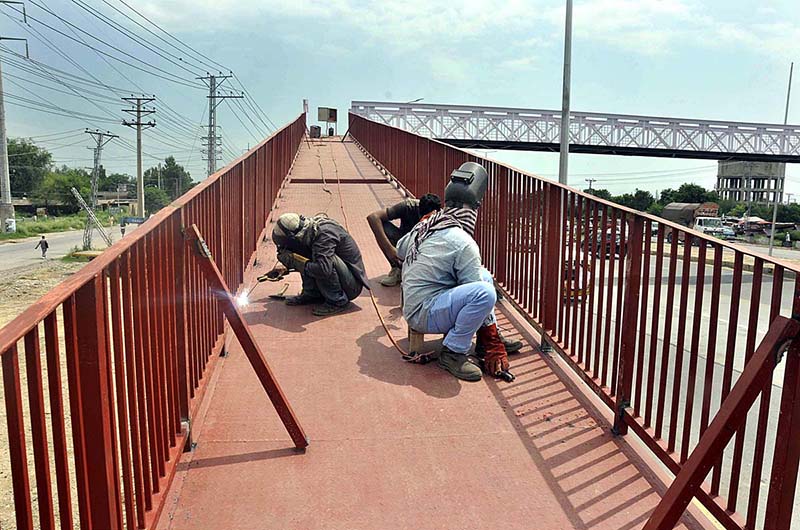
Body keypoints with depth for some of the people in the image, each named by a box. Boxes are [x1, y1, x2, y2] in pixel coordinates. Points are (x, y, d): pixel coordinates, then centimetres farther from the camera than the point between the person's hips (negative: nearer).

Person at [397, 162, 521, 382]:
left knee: (485, 275, 16)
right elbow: (480, 296, -16)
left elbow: (400, 250, 23)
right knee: (485, 291, -29)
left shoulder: (424, 225, 4)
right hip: (423, 314, -9)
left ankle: (489, 340, 15)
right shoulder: (463, 243, -18)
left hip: (411, 304, 9)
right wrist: (493, 348, -11)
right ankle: (452, 352, -14)